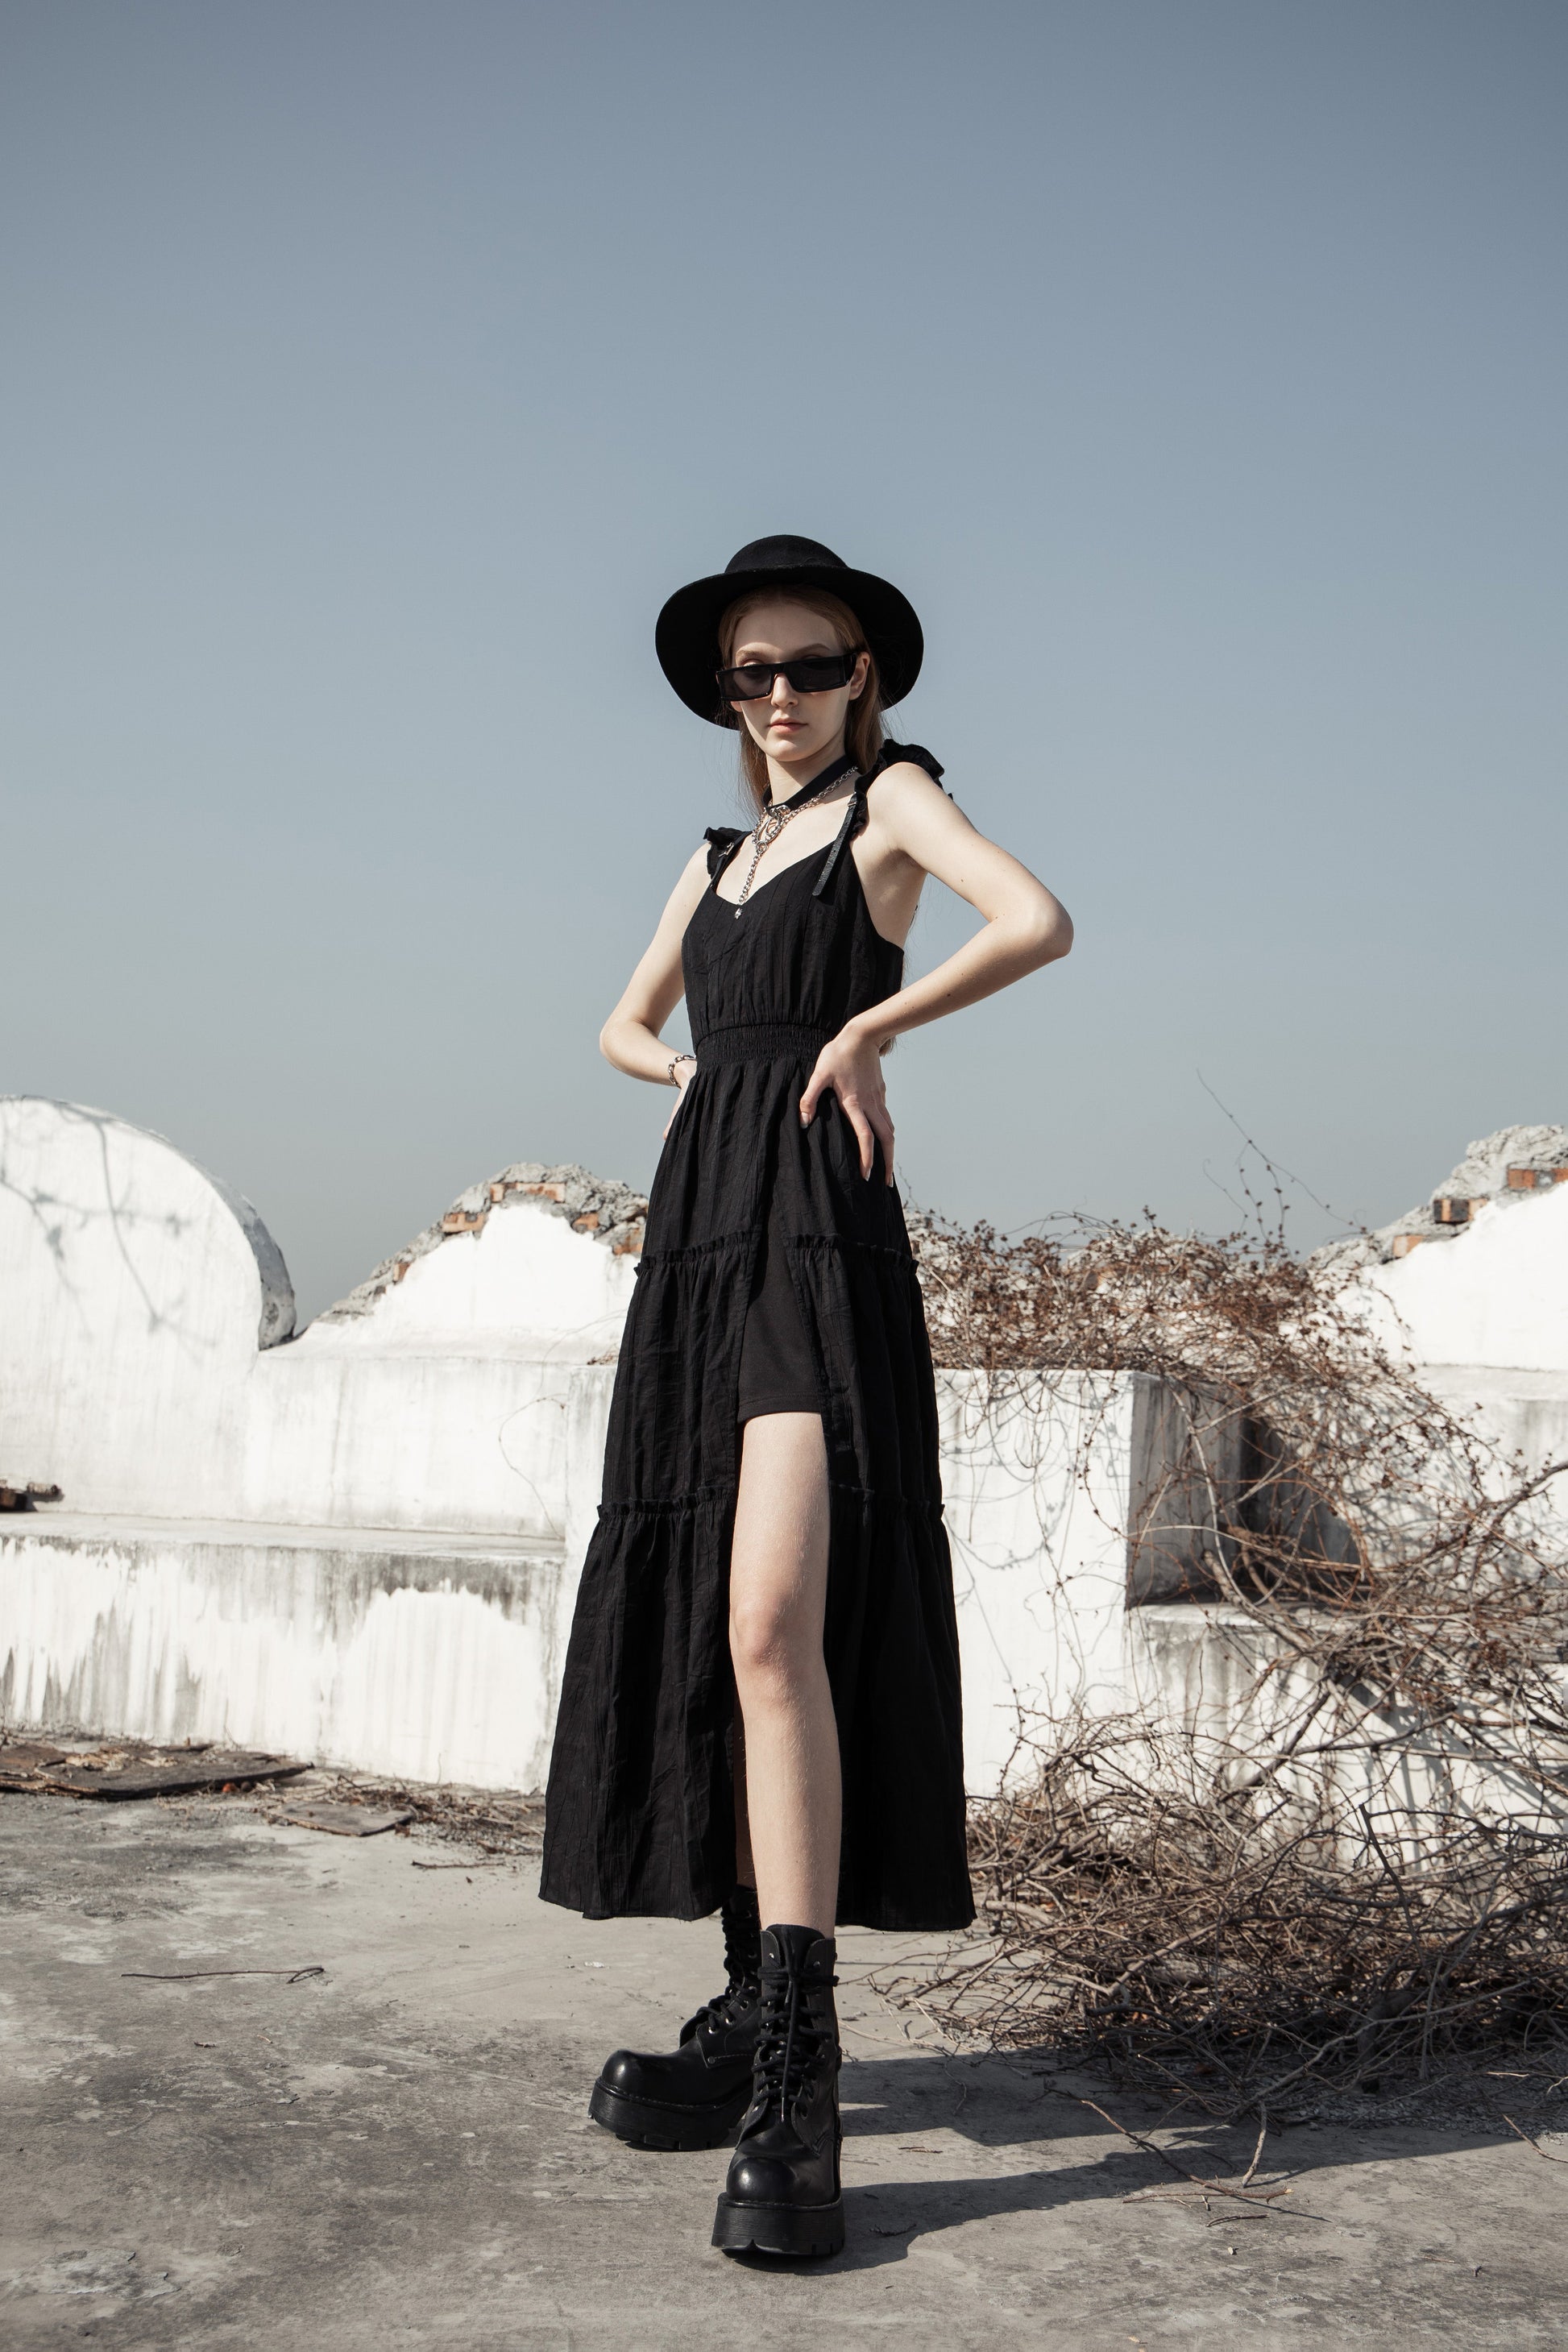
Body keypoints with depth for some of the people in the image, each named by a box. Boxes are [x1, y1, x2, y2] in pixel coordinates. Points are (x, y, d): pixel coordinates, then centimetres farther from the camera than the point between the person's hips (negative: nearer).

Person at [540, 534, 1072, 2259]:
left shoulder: (892, 797, 6)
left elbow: (1041, 921, -11)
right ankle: (757, 2006, 14)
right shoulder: (717, 857, 25)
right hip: (700, 1230, 8)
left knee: (773, 1622, -21)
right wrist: (693, 1069, 12)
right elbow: (623, 1027, 33)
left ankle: (797, 2073, -22)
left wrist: (863, 1031, -8)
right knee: (693, 1631, 5)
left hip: (817, 1232, -7)